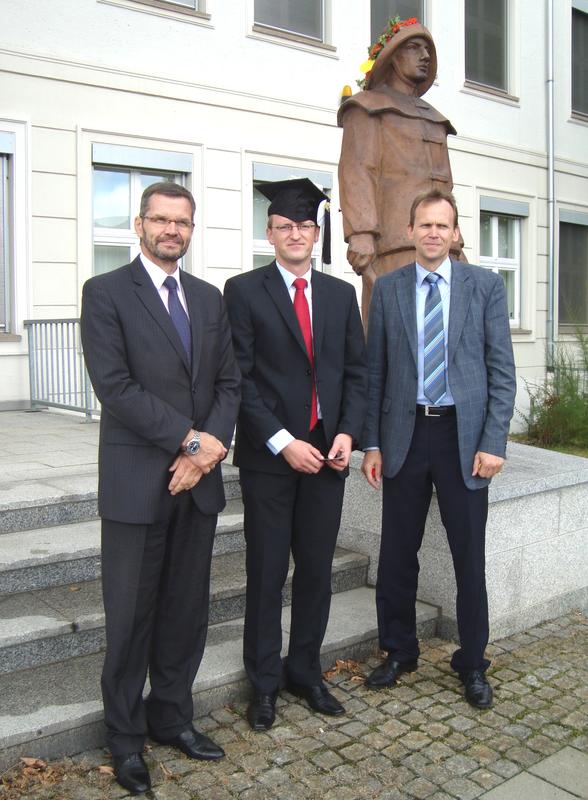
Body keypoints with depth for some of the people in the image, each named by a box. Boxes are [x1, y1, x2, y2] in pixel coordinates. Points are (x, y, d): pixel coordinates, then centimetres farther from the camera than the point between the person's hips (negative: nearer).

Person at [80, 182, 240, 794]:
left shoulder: (209, 299, 13)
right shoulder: (106, 292, -4)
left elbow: (228, 382, 9)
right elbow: (115, 386, -13)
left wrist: (213, 445, -7)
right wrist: (191, 439, -15)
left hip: (198, 479, 5)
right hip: (137, 482, -5)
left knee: (187, 611, 14)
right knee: (131, 617, 7)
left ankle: (172, 717, 32)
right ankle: (126, 738, 25)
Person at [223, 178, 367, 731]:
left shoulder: (341, 293, 10)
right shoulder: (245, 290, -3)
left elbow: (356, 371, 10)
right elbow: (239, 378, -9)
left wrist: (347, 433, -4)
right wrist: (282, 442, -15)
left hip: (326, 452, 4)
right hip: (269, 456, -3)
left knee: (317, 569, 12)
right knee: (267, 573, 7)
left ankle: (305, 671, 30)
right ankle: (264, 682, 24)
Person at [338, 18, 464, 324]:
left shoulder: (433, 119, 31)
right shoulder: (367, 107, 9)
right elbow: (356, 171, -6)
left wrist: (457, 248, 19)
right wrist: (360, 233, -21)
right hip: (396, 247, -6)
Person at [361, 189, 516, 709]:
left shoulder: (486, 285, 2)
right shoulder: (388, 289, 6)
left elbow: (502, 370, -1)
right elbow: (375, 371, 6)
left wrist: (493, 442, -9)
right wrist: (371, 442, 1)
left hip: (463, 435, -1)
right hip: (405, 434, 2)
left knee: (469, 555, 8)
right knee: (397, 553, 9)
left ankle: (473, 664, 27)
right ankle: (399, 651, 30)